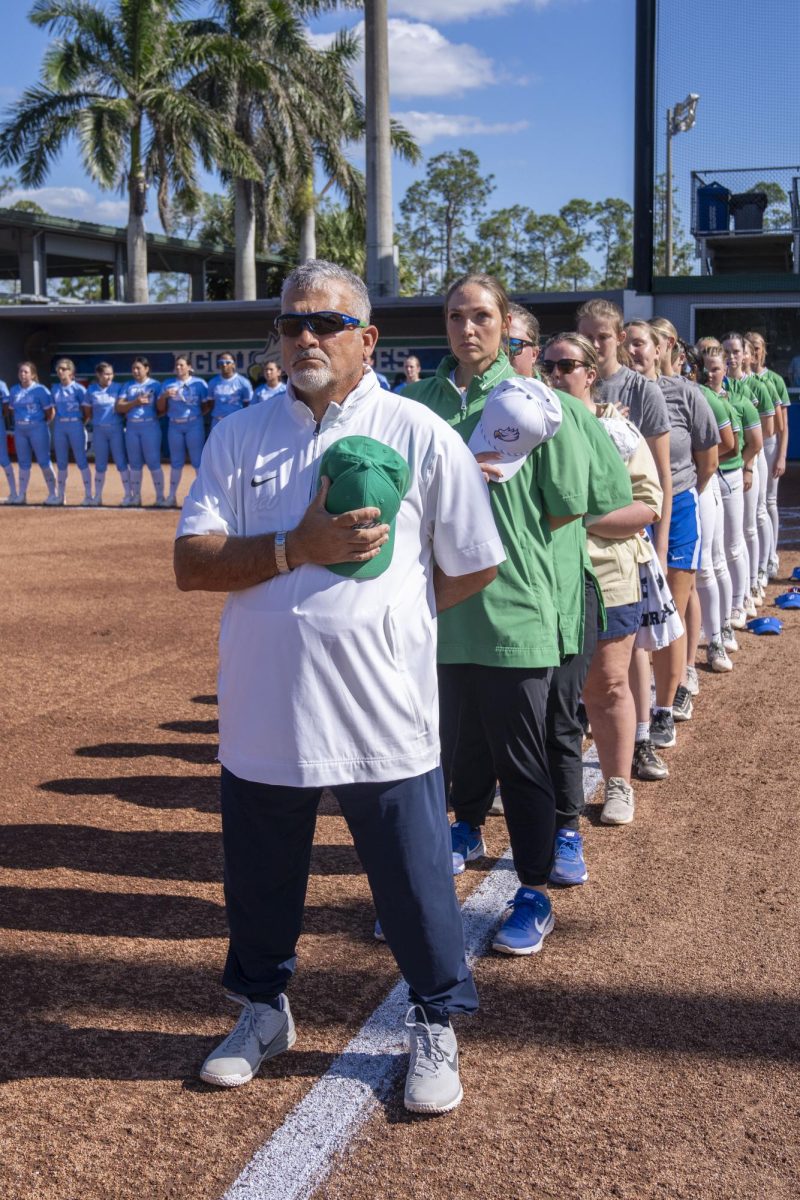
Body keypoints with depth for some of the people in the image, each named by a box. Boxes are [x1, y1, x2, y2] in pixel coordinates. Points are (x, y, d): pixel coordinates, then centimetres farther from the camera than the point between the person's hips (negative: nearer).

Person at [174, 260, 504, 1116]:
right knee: (259, 877, 18)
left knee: (414, 878, 8)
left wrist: (390, 617, 2)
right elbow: (191, 564, -5)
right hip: (262, 711, 3)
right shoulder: (238, 437, 5)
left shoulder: (420, 435, -2)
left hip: (385, 714, -2)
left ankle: (434, 1027, 31)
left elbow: (475, 567, 3)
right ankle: (264, 1009, 42)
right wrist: (299, 549, -17)